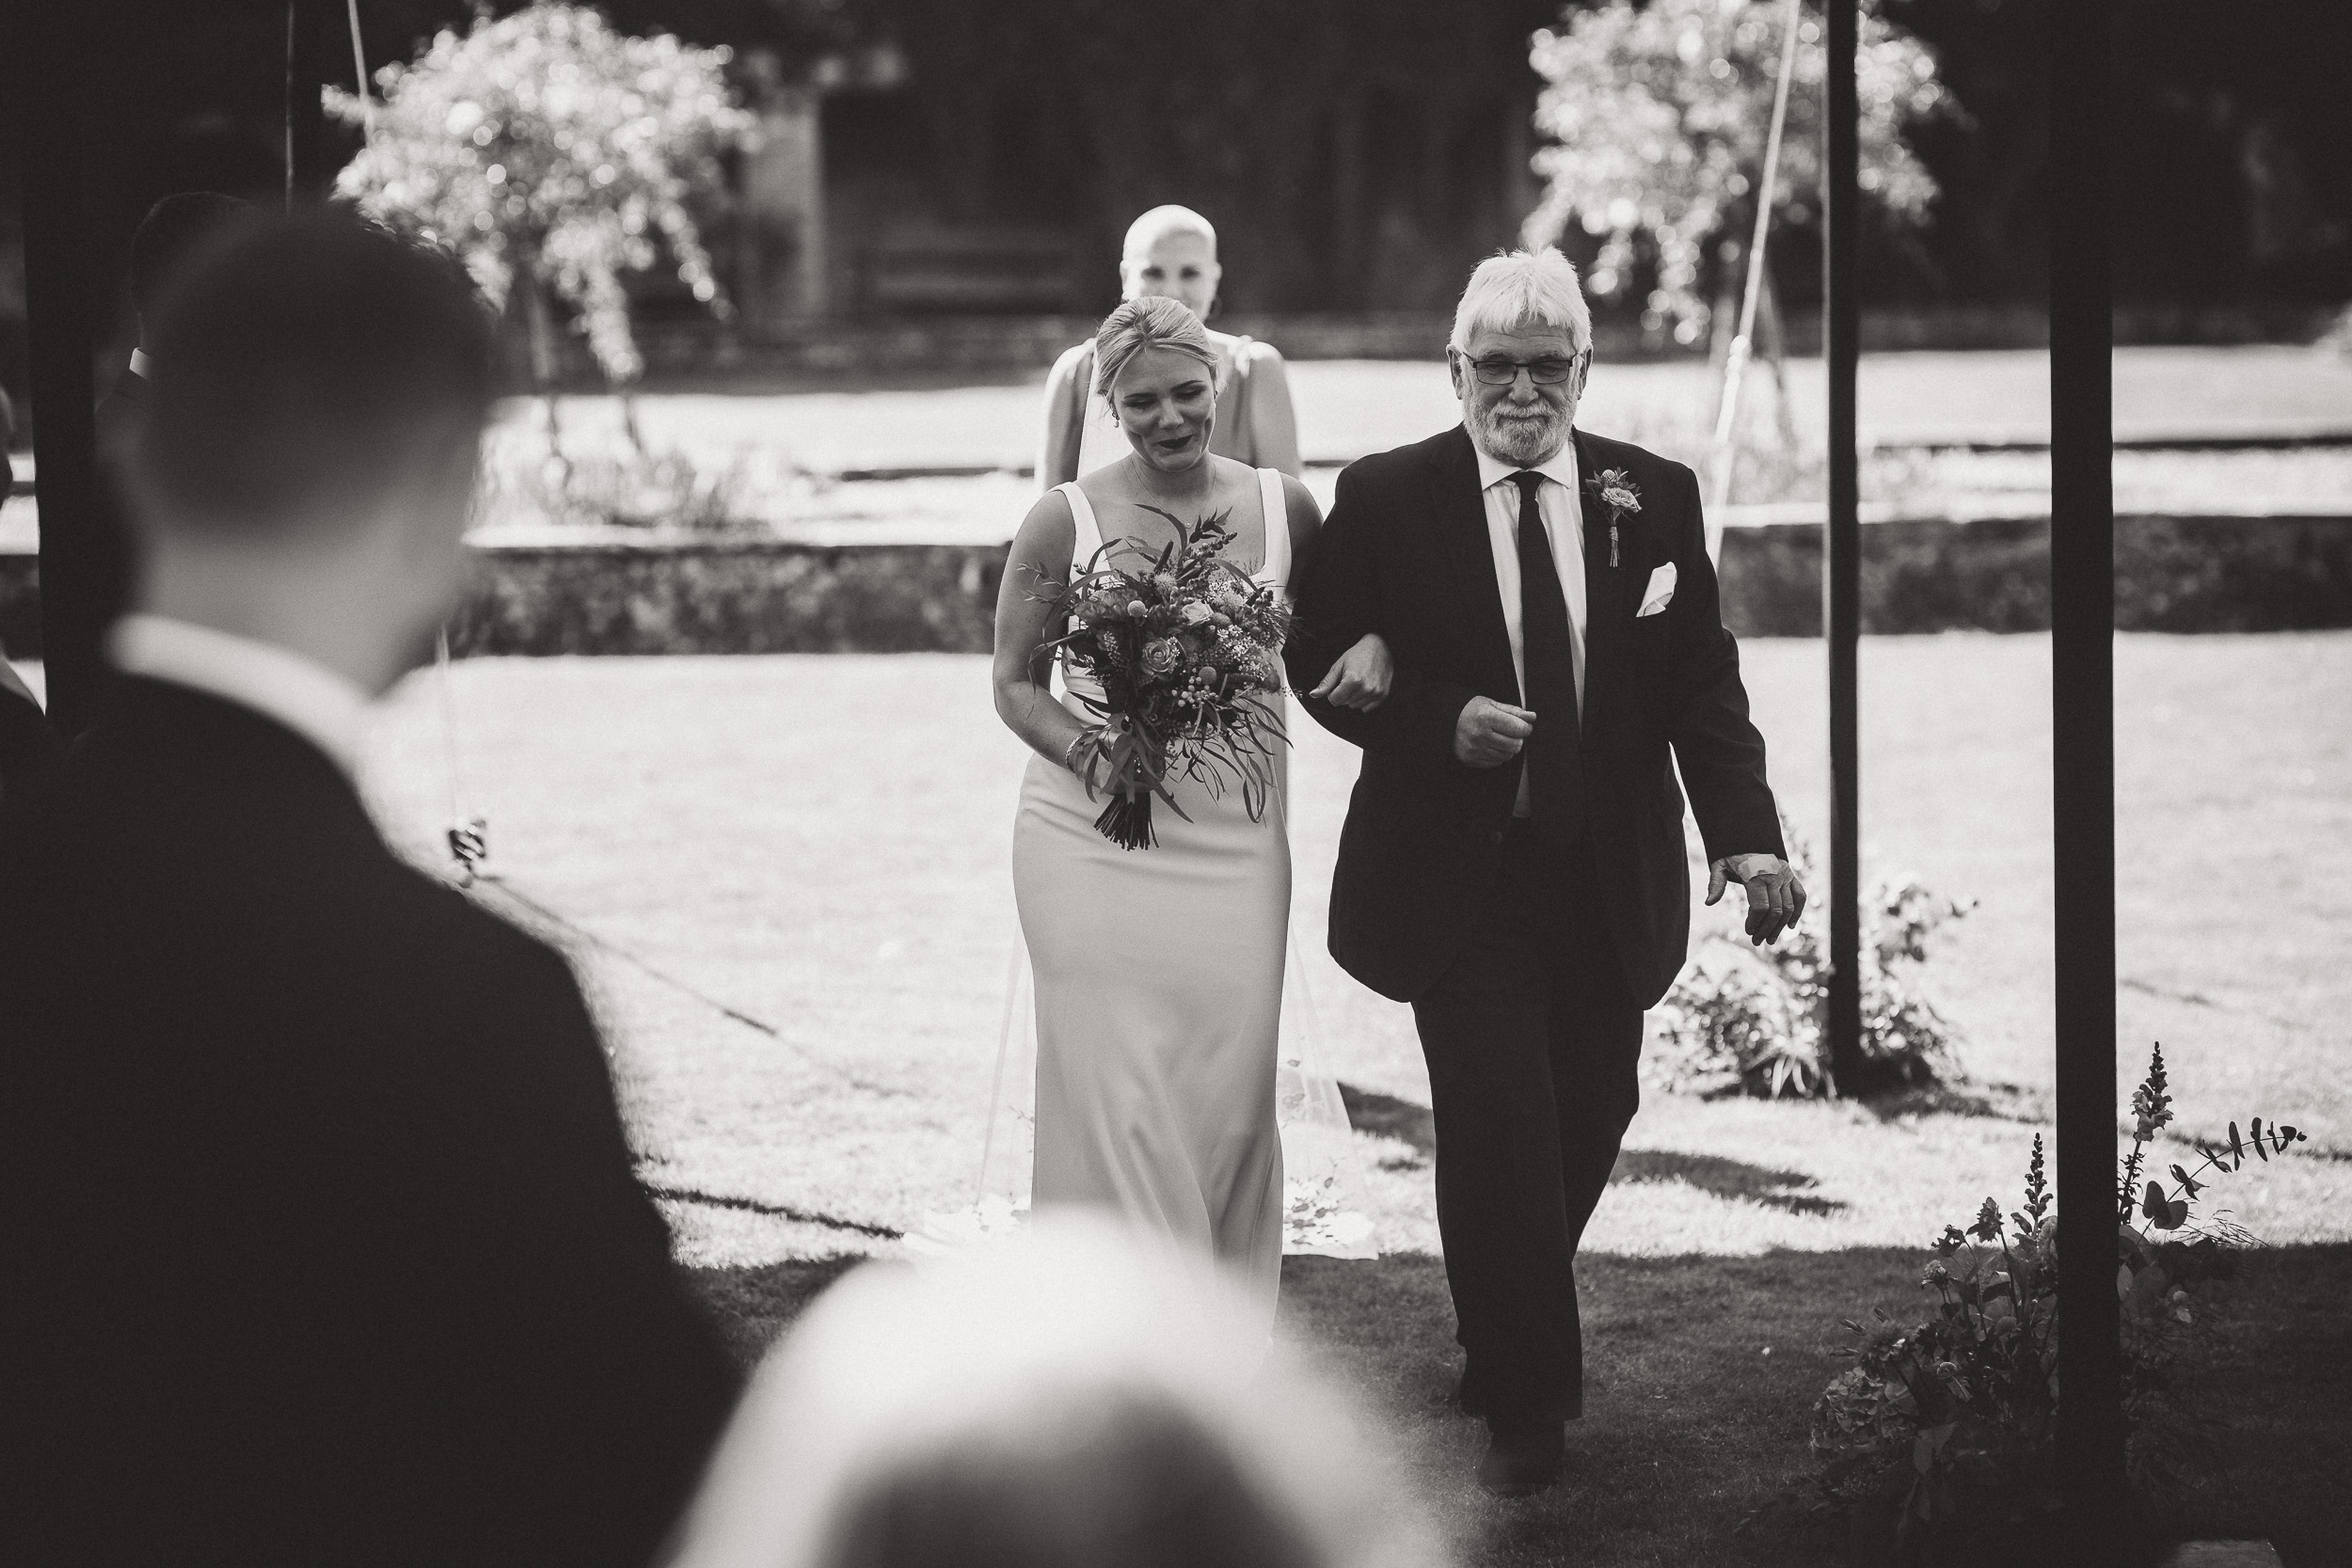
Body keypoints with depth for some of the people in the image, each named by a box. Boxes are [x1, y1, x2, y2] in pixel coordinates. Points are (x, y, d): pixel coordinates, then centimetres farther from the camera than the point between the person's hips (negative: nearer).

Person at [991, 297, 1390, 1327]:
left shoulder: (1282, 508, 4)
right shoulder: (1064, 523, -3)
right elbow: (1015, 682, 5)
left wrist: (1372, 646, -4)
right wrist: (1087, 749, -14)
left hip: (1235, 842, 2)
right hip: (1095, 836, -2)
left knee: (1232, 1095, 4)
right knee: (1116, 1096, -5)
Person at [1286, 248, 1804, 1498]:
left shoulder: (1654, 498, 2)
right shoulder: (1385, 500, -5)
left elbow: (1703, 680, 2)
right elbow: (1321, 661, -1)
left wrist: (1744, 832, -11)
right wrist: (1443, 722, -18)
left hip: (1608, 879, 3)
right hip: (1457, 873, -3)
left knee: (1588, 1118, 12)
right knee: (1499, 1128, -9)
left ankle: (1503, 1333, 38)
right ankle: (1525, 1405, 3)